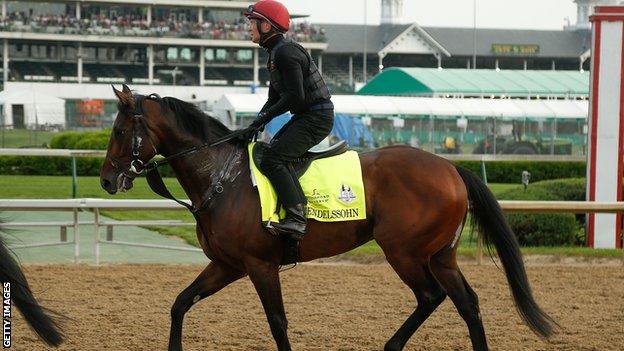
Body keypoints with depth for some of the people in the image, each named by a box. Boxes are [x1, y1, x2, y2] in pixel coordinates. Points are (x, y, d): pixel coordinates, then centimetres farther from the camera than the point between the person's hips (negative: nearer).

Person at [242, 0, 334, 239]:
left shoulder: (285, 53, -17)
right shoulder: (275, 53, 17)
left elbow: (295, 96, -24)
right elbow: (274, 99, 19)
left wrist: (264, 117, -17)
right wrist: (256, 123, 3)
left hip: (317, 118, -11)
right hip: (306, 115, 11)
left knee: (273, 159, -20)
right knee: (271, 151, 17)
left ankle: (296, 218, -28)